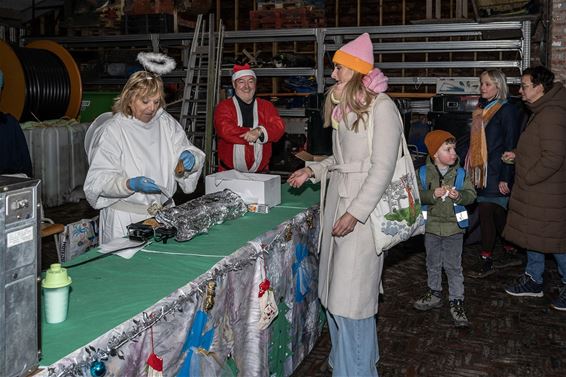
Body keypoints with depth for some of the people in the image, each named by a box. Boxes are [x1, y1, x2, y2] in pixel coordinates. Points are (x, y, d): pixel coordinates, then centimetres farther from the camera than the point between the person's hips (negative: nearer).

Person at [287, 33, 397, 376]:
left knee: (352, 295, -3)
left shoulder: (381, 107, -11)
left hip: (362, 206, -8)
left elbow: (383, 167, -16)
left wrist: (355, 213, -21)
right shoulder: (344, 107, 14)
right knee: (335, 288, 13)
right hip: (337, 198, 8)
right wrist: (313, 171, 11)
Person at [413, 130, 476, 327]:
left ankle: (457, 301, 13)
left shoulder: (461, 173, -4)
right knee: (433, 264, 17)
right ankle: (434, 293, 34)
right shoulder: (423, 173, -6)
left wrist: (459, 196, -25)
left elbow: (471, 195, -5)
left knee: (453, 266, 3)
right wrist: (433, 195, -24)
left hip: (454, 227, -1)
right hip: (431, 226, 1)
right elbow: (417, 195, -9)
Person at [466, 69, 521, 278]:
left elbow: (510, 147, -12)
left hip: (497, 172, -8)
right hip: (484, 171, 8)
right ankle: (511, 254, 24)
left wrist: (505, 178, -16)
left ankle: (486, 261, 0)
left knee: (486, 212, -8)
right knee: (498, 214, 12)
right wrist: (472, 167, 14)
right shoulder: (483, 110, 15)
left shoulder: (507, 111, -8)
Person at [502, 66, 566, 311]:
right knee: (532, 237, 18)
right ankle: (533, 281, 32)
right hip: (534, 192, 10)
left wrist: (527, 178, -18)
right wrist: (517, 156, 12)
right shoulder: (541, 111, 11)